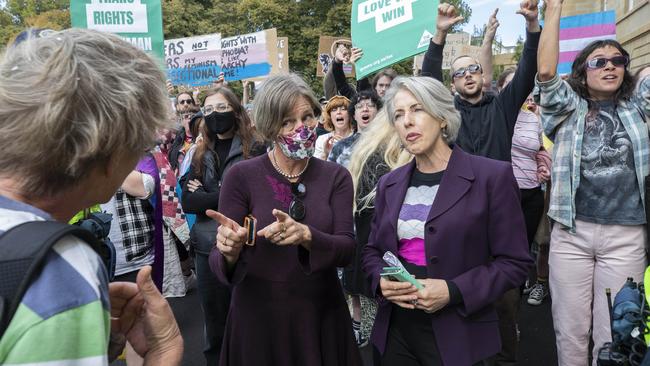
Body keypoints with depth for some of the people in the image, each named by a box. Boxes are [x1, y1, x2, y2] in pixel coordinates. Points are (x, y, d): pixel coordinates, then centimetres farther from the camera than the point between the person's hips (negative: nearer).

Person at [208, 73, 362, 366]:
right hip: (258, 317, -1)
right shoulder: (242, 176, -9)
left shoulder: (336, 177, -2)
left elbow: (347, 249, -12)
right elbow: (218, 262, -9)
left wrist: (307, 236, -31)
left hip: (321, 315, 2)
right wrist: (230, 253, -32)